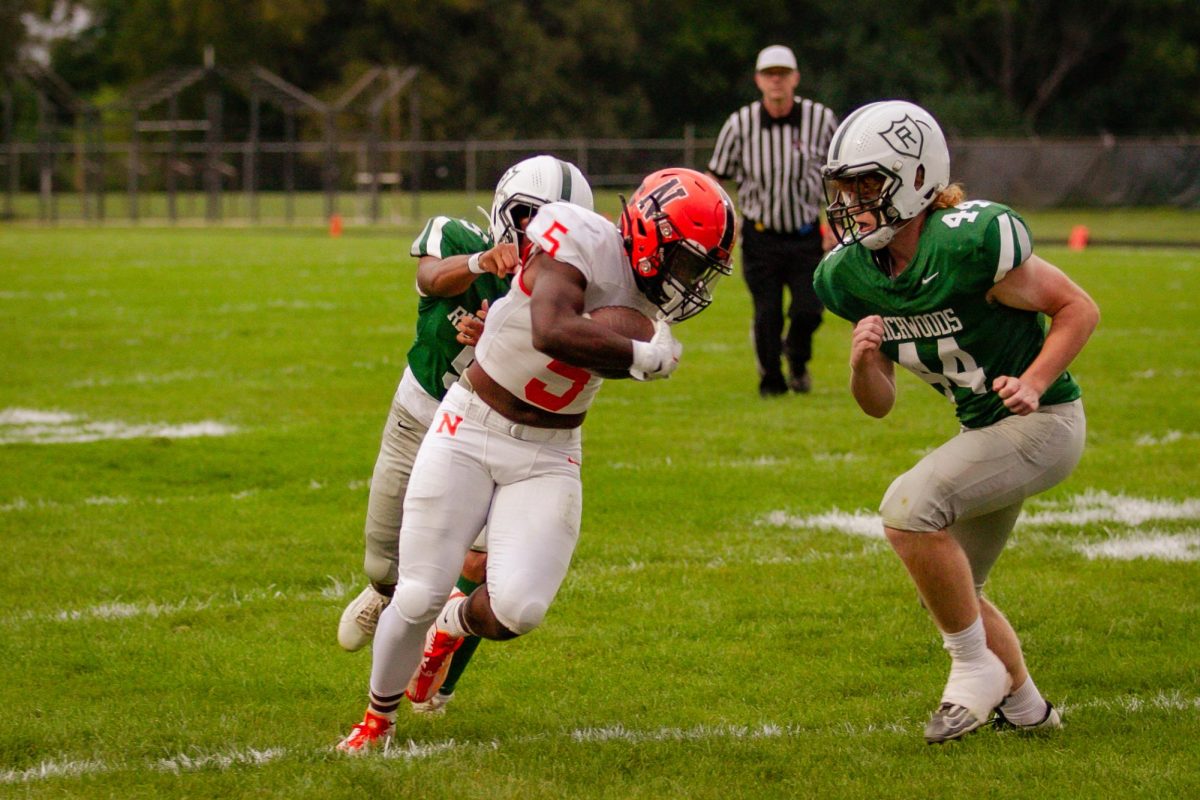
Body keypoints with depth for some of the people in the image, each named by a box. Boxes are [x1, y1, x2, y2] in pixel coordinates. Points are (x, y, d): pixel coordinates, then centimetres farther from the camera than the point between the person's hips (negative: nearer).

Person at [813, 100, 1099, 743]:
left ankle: (975, 668, -9)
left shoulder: (970, 244, -27)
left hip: (1042, 423, -9)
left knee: (909, 507, -26)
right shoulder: (851, 276, -4)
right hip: (981, 429, 9)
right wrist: (861, 363, -18)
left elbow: (1079, 309, -14)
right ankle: (1025, 707, 39)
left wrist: (1033, 385, -27)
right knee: (949, 592, 17)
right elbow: (879, 405, 4)